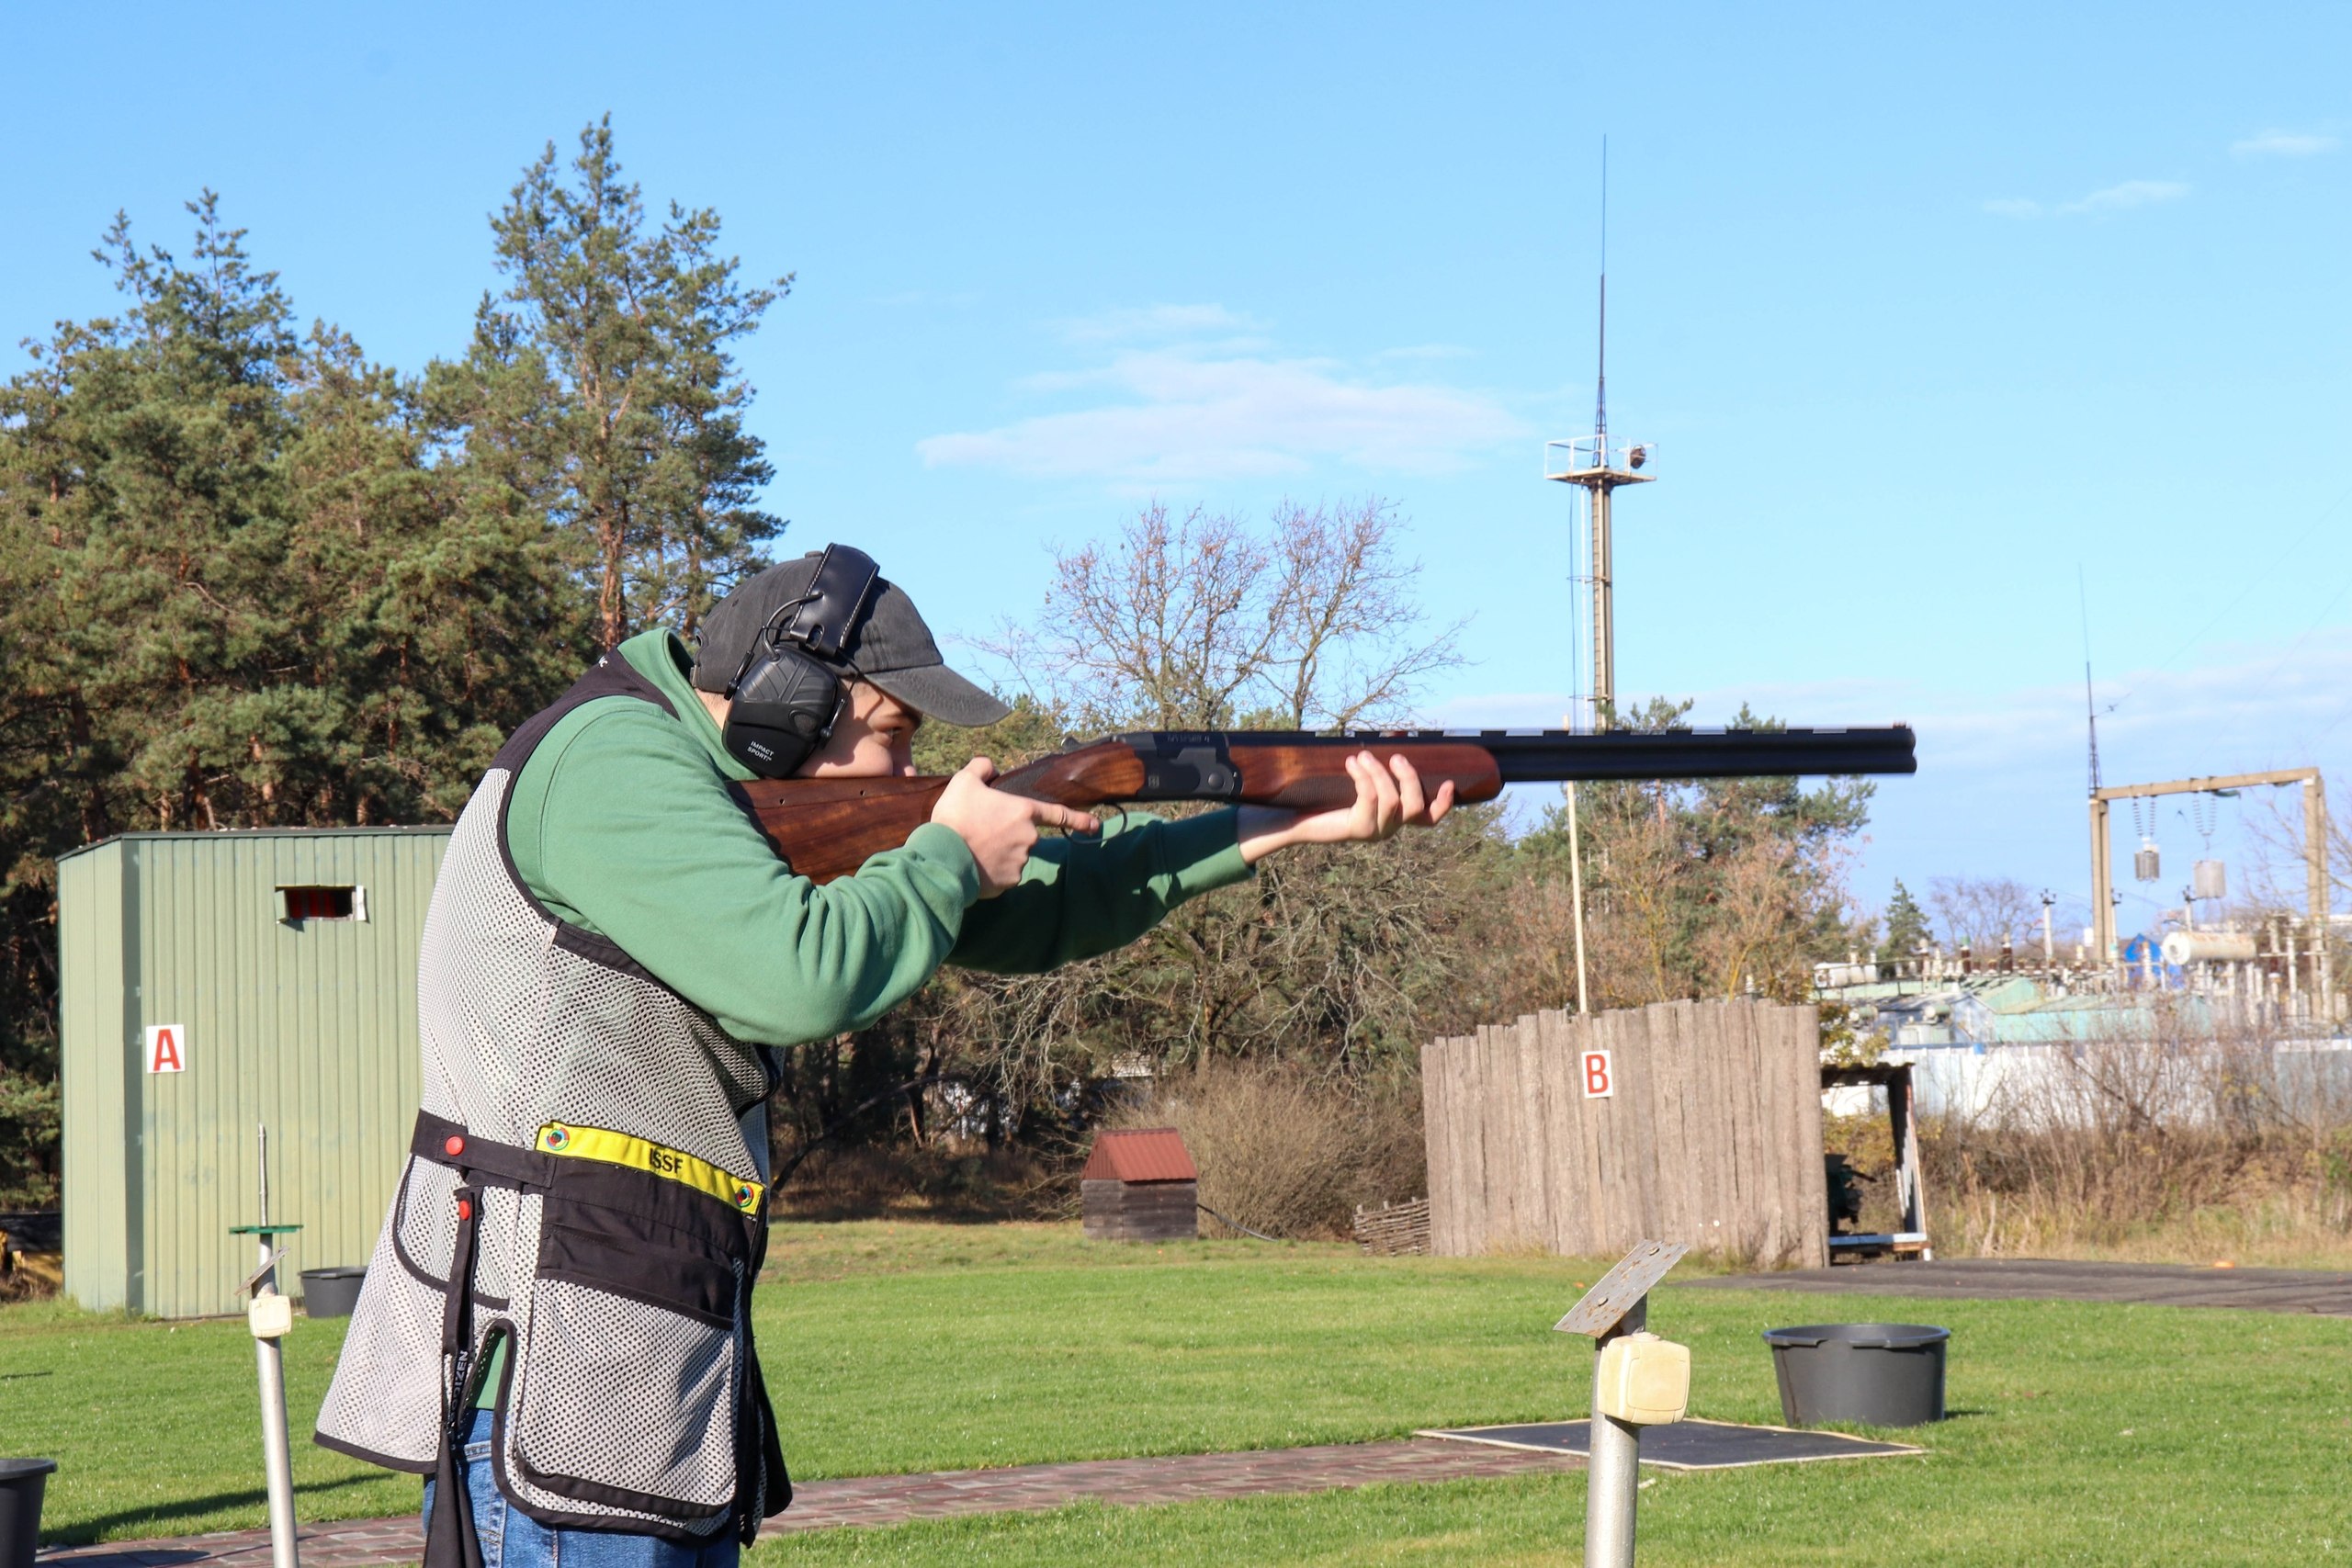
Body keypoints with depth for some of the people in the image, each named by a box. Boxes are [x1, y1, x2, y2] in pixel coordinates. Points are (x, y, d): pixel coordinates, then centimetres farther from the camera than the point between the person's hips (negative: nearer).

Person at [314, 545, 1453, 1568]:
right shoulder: (610, 762, -12)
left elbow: (1015, 917, 22)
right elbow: (802, 978, -27)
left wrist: (1281, 826, 19)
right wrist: (948, 856, -7)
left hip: (654, 1392, 10)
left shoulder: (760, 811, 17)